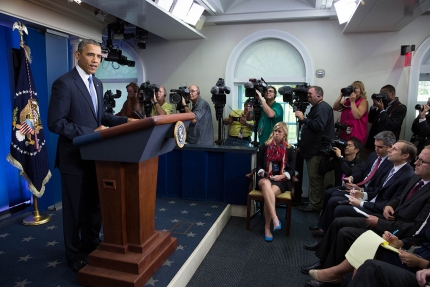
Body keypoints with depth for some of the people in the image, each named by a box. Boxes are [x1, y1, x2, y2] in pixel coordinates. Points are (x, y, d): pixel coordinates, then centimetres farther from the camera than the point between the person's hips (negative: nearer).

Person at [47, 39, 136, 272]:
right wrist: (91, 132, -24)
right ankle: (74, 253, 28)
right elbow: (55, 123, -20)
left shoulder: (97, 84, 10)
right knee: (74, 207, 9)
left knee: (94, 204, 19)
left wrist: (125, 120, -2)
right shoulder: (64, 83, -16)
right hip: (74, 156, -7)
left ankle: (91, 243, 38)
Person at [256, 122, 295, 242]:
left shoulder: (289, 149, 6)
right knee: (266, 184, -39)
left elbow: (292, 170, 5)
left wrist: (281, 176, -12)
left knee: (269, 193, -35)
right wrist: (262, 173, -10)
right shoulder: (264, 146, 7)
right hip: (265, 178, 1)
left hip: (281, 180, 0)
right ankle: (275, 219, -45)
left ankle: (267, 227, -22)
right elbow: (259, 165, 10)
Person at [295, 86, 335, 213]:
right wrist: (302, 119, 4)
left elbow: (318, 126, -26)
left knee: (315, 178, -6)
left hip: (317, 150, -11)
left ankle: (315, 205, 1)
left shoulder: (322, 107, -13)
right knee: (314, 178, 14)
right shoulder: (316, 107, 21)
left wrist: (303, 119, -22)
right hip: (313, 149, 11)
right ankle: (314, 203, 21)